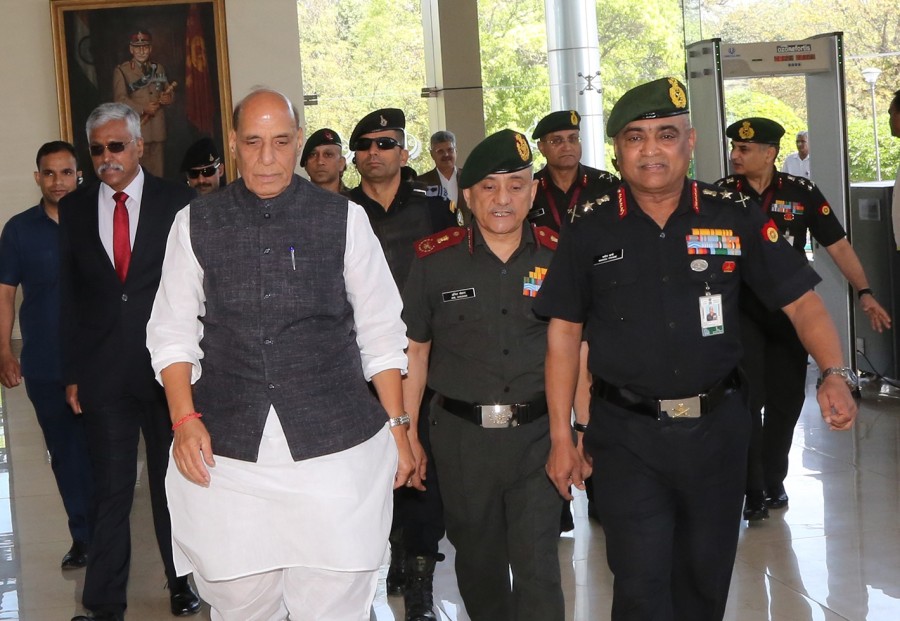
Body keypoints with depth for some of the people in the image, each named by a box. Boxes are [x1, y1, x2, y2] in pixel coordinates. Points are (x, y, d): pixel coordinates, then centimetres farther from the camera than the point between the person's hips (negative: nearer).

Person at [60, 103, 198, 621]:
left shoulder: (178, 202, -2)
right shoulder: (74, 209, 6)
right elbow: (70, 297, 8)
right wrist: (72, 372, 5)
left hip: (168, 365, -1)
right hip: (103, 372, 1)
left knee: (173, 481, 12)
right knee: (111, 489, 5)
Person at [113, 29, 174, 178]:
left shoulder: (159, 68, 19)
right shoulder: (121, 71, 2)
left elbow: (170, 92, 18)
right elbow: (120, 99, -8)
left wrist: (168, 98, -7)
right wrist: (143, 109, -20)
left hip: (158, 131, 5)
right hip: (136, 132, -5)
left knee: (158, 174, 3)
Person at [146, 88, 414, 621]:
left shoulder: (344, 219, 3)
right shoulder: (196, 223, 6)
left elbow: (382, 333, 6)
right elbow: (173, 334, 8)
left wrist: (397, 427, 5)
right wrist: (185, 421, -3)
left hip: (336, 444, -1)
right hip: (227, 451, 1)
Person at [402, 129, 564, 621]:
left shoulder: (558, 257, 1)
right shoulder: (435, 260, 0)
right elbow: (415, 350, 6)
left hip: (537, 433, -1)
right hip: (461, 434, 1)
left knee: (537, 561, -4)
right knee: (478, 559, 15)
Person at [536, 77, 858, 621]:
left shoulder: (733, 217, -1)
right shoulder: (591, 231, -1)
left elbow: (801, 301, -1)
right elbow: (564, 332, 3)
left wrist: (834, 374, -18)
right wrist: (562, 437, 1)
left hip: (717, 427, 2)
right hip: (626, 434, -1)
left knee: (706, 575, 16)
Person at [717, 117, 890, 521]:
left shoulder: (801, 192, -2)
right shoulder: (722, 194, -4)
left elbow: (837, 245, 2)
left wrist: (864, 293, -6)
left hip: (790, 312, 2)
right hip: (741, 311, -2)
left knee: (786, 400, 10)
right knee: (747, 400, -6)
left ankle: (774, 483, 28)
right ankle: (753, 491, 5)